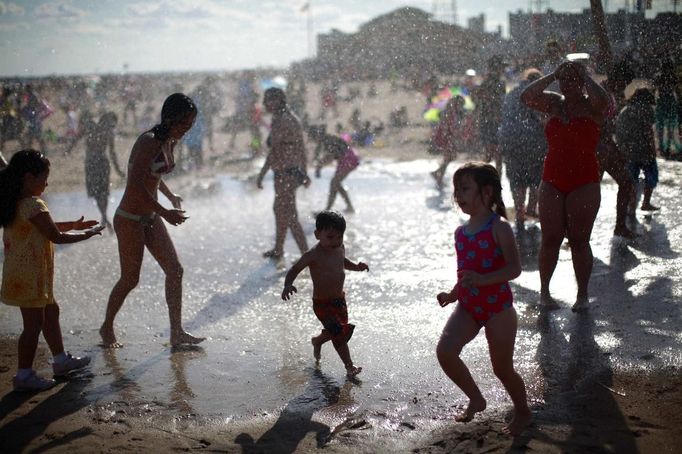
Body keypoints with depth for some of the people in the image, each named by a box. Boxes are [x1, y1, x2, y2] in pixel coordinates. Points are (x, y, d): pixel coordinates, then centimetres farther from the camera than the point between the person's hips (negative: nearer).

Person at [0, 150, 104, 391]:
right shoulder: (34, 205, -22)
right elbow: (56, 236, -18)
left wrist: (72, 225, 19)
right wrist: (86, 234, -5)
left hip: (20, 273, 10)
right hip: (29, 275, -10)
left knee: (50, 311, 21)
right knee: (34, 322, -1)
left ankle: (61, 359, 32)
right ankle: (24, 375, 8)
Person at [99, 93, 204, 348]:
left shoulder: (170, 143, 6)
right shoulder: (149, 142, -21)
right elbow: (136, 185, -29)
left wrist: (171, 196, 23)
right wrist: (165, 212, -27)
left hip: (150, 218, 9)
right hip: (130, 219, -8)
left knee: (175, 270, 4)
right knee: (130, 279, 3)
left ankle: (177, 332, 11)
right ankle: (107, 328, 25)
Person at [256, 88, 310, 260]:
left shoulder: (280, 121, -19)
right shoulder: (290, 118, 10)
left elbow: (274, 151, -21)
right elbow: (301, 148, 15)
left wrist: (261, 174, -15)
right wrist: (304, 173, 20)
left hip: (285, 173, -10)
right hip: (294, 170, 10)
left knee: (289, 216, -4)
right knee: (279, 210, 22)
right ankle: (278, 250, 36)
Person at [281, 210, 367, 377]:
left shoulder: (340, 248, -1)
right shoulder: (313, 255, -23)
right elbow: (294, 269, -21)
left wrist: (356, 266, 3)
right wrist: (288, 285, -39)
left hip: (339, 299, 7)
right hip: (322, 304, -7)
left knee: (334, 331, 21)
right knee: (340, 332, -14)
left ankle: (317, 341, 53)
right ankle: (349, 366, 4)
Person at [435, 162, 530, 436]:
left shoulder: (499, 228, -13)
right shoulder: (460, 233, 8)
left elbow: (514, 268, -19)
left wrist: (481, 279, -31)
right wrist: (453, 294, 8)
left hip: (498, 307, -5)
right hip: (468, 306, 6)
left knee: (503, 369, 4)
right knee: (445, 351, -15)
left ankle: (522, 413, 31)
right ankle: (476, 400, 8)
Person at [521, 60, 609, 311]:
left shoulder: (591, 106, -1)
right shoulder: (554, 103, 9)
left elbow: (602, 99, -26)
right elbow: (526, 97, -6)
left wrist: (584, 76, -11)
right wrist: (552, 76, -4)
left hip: (584, 181, -3)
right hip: (552, 180, 3)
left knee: (579, 240, -2)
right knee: (550, 238, 3)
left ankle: (582, 295, 7)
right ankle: (544, 291, 14)